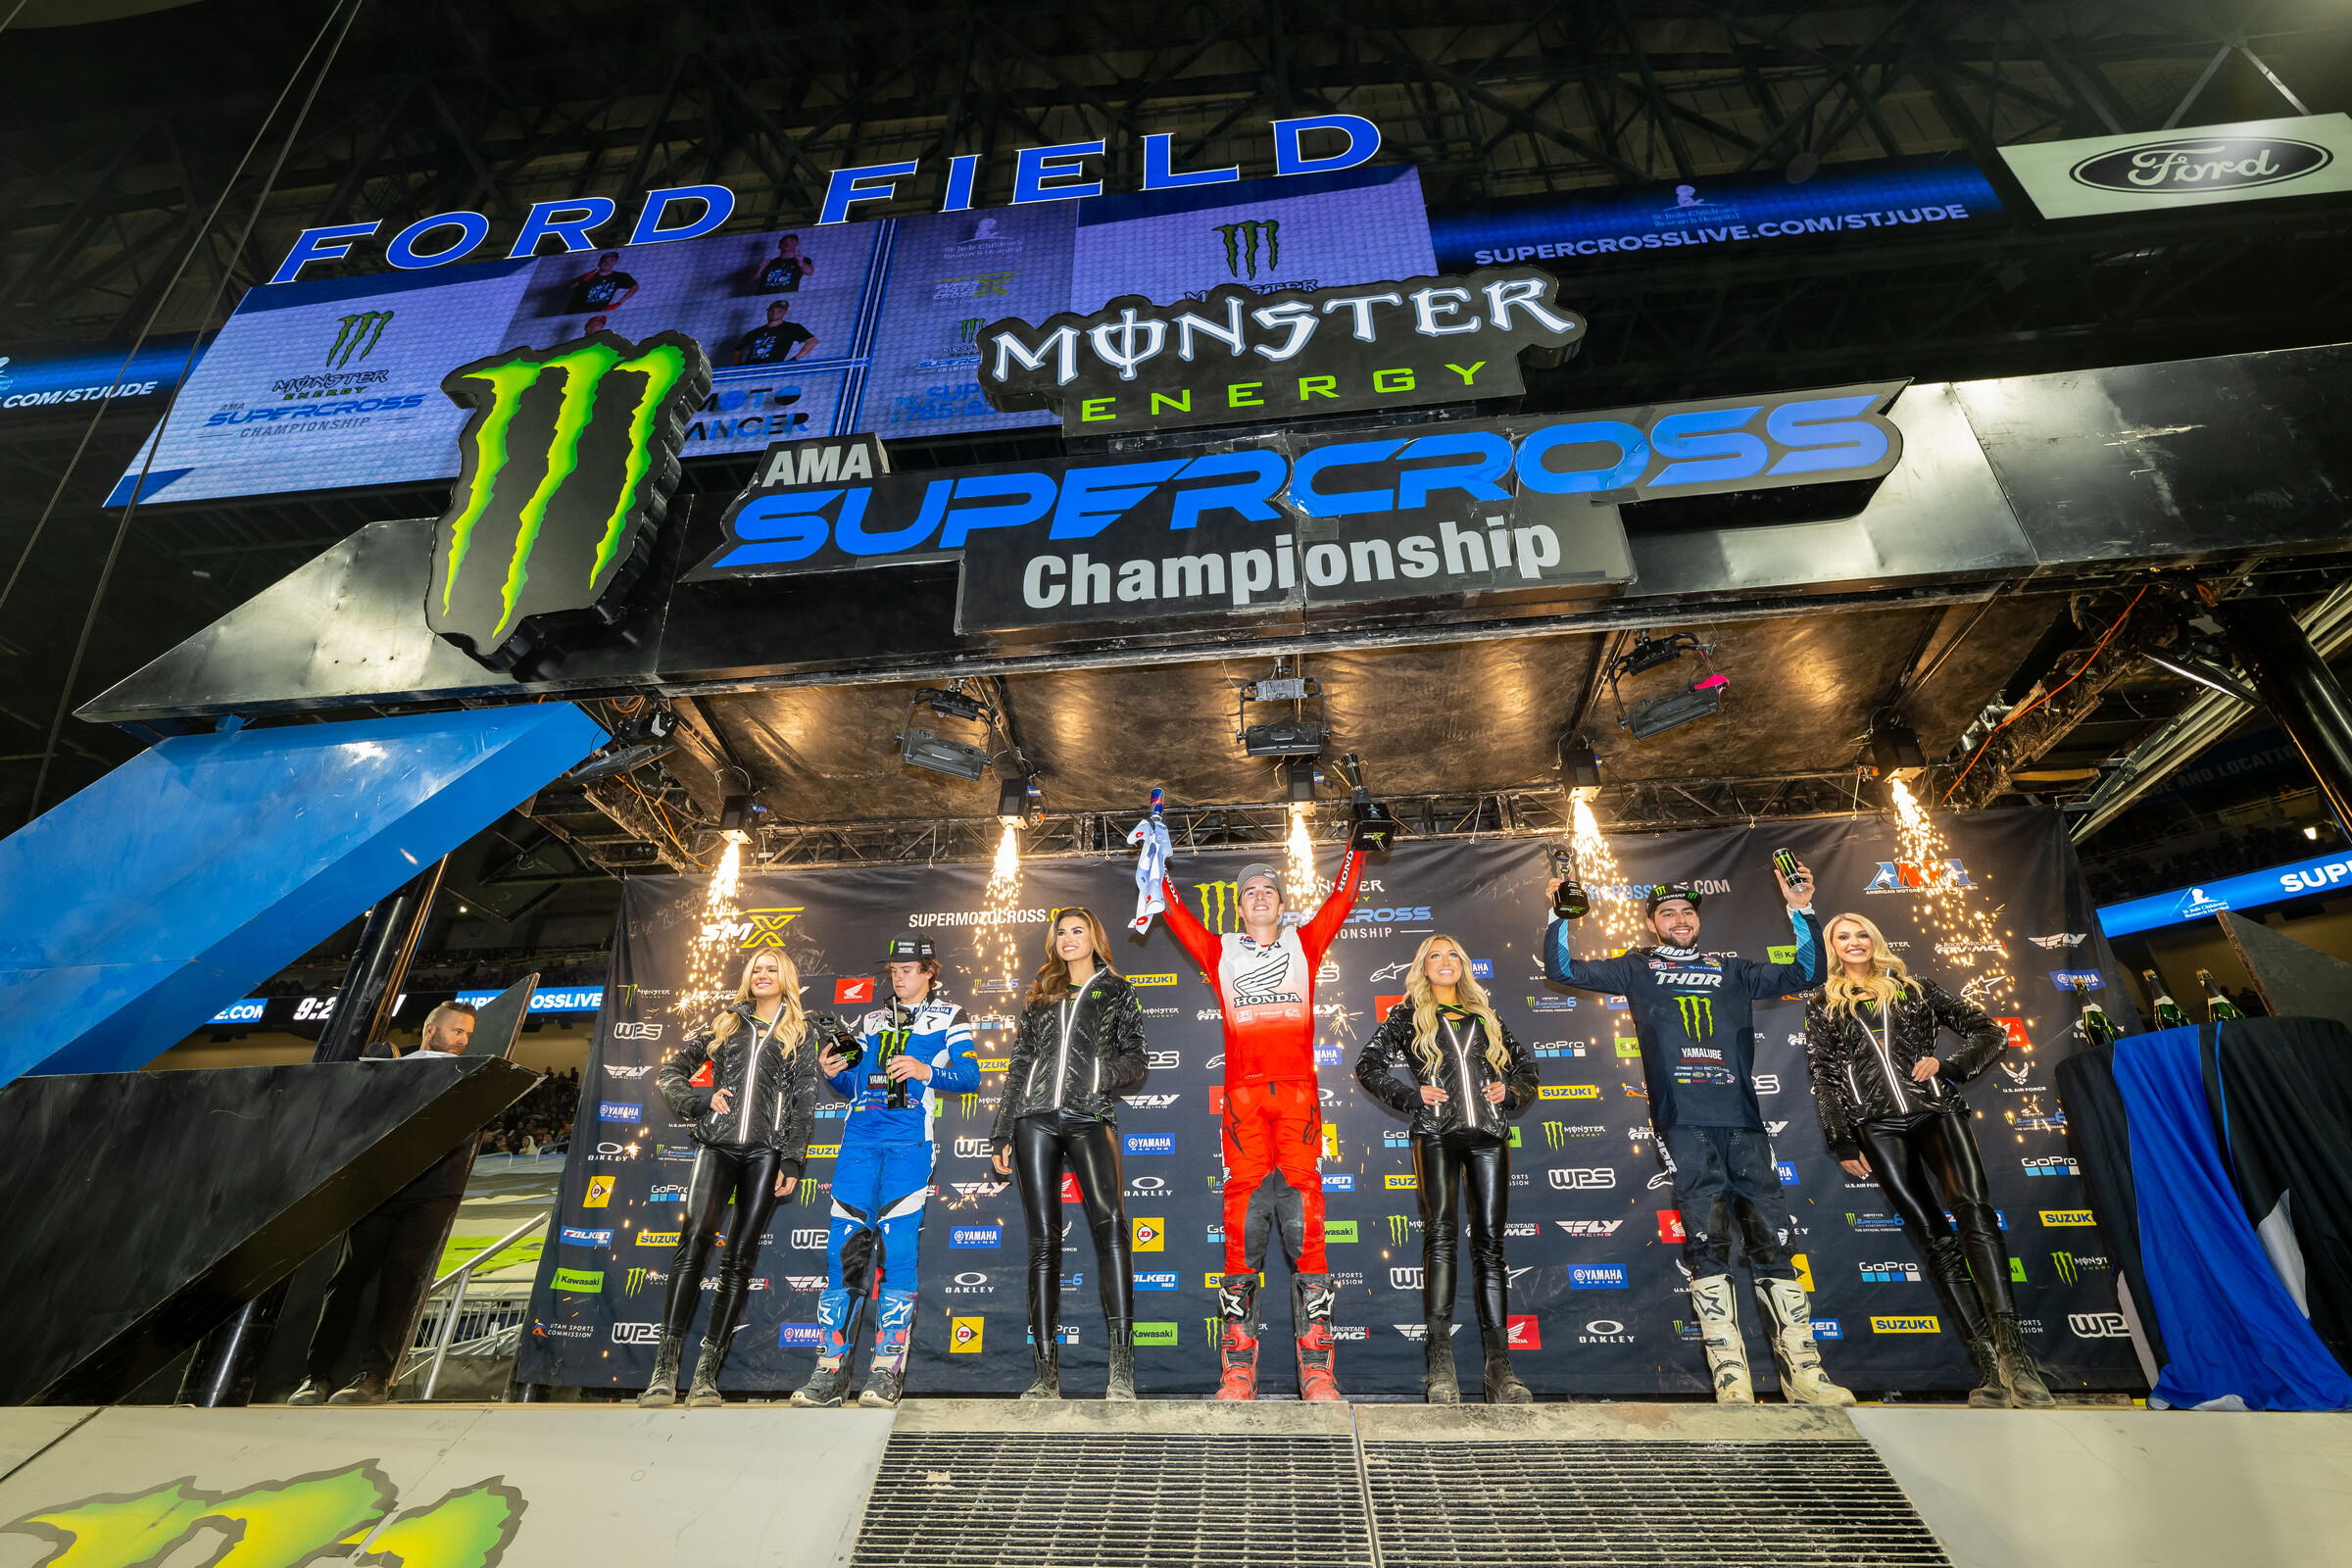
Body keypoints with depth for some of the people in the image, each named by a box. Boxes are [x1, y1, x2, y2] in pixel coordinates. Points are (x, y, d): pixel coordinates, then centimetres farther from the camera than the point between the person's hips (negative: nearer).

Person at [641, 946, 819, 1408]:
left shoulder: (801, 1032, 11)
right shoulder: (726, 1023, 16)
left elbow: (804, 1103, 5)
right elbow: (670, 1071, 18)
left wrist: (792, 1162, -2)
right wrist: (700, 1099, -1)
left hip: (766, 1151, -1)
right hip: (718, 1145, 1)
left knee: (740, 1257, -1)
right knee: (693, 1240, -15)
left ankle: (707, 1373, 6)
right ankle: (664, 1370, -10)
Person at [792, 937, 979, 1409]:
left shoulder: (949, 1016, 10)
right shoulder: (870, 1021, 23)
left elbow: (970, 1077, 0)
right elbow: (851, 1087, 21)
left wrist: (926, 1072, -15)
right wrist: (833, 1073, 1)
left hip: (910, 1139, -4)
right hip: (861, 1136, 4)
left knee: (896, 1244, -8)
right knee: (843, 1244, -1)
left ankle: (887, 1371, 1)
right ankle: (830, 1369, 8)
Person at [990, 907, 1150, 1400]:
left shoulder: (1117, 992, 14)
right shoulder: (1042, 996, 21)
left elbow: (1135, 1059, 8)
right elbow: (1017, 1067, 19)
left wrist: (1113, 1073, -15)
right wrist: (1002, 1135, 14)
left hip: (1090, 1118, -3)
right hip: (1036, 1118, 3)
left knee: (1109, 1221, -22)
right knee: (1043, 1240, 1)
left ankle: (1121, 1373, -19)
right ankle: (1046, 1375, 7)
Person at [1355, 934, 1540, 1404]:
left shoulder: (1485, 1016, 20)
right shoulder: (1408, 1015, 11)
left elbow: (1526, 1065, 26)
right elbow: (1367, 1065, 6)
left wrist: (1510, 1092, 6)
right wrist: (1412, 1096, -4)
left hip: (1489, 1135, 3)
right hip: (1437, 1135, -3)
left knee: (1489, 1241, 2)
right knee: (1441, 1233, -11)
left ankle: (1499, 1365, 5)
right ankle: (1440, 1363, -9)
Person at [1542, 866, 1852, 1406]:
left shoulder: (1731, 970, 22)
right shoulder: (1638, 968, 15)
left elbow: (1807, 973, 23)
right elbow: (1563, 970, 9)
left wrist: (1801, 911, 12)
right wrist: (1560, 916, -4)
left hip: (1742, 1122, 3)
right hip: (1683, 1124, -3)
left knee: (1773, 1239, 1)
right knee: (1707, 1242, -7)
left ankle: (1802, 1372, 10)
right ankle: (1731, 1379, -1)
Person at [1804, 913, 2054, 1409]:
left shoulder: (1914, 988, 16)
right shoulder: (1822, 1006, 13)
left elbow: (1989, 1032, 16)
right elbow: (1822, 1078, 10)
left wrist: (1946, 1064, -2)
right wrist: (1843, 1143, 4)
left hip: (1935, 1111, 0)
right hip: (1877, 1125, 0)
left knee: (1971, 1206, -24)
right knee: (1931, 1234, -4)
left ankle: (2012, 1350, -26)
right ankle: (1988, 1364, -3)